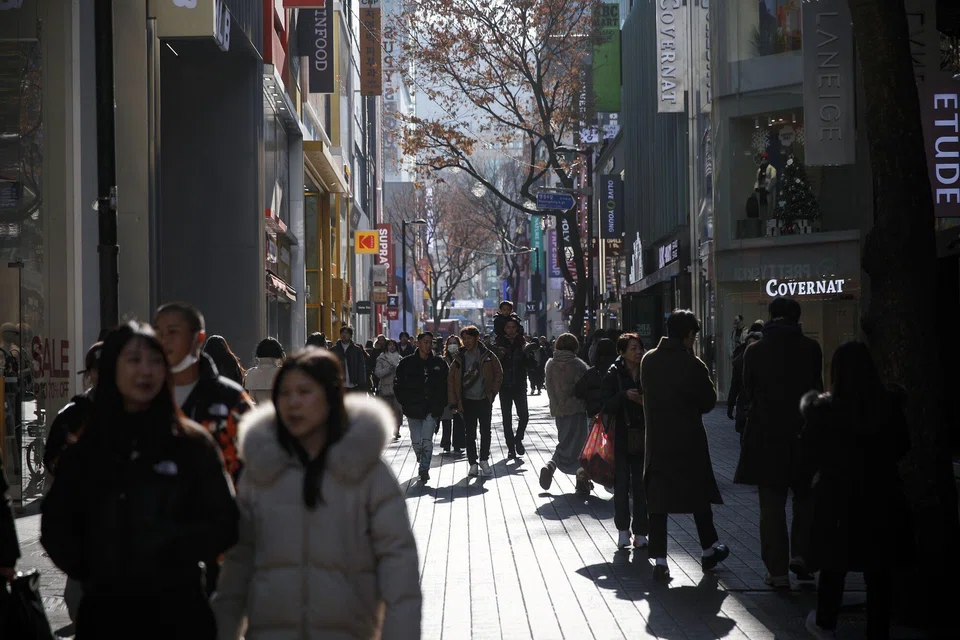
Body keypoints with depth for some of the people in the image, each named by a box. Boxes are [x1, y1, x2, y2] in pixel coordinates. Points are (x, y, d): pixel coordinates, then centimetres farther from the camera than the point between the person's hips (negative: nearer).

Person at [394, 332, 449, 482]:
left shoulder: (439, 363, 2)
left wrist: (440, 404, 0)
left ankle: (424, 469, -4)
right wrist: (405, 403, -3)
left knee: (427, 440, -11)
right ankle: (423, 464, 30)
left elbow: (445, 385, 8)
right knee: (417, 442, 5)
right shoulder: (407, 363, 0)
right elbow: (398, 385, 5)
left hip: (431, 410, -1)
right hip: (413, 410, 1)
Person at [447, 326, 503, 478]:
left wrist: (492, 391, 0)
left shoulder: (487, 356, -1)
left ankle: (484, 460, 19)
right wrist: (453, 402, -3)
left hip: (484, 400, 0)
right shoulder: (459, 358, 1)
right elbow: (451, 381, 2)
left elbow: (498, 374, 8)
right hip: (467, 401, 0)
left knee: (486, 432, 4)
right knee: (470, 434, 2)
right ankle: (473, 463, 9)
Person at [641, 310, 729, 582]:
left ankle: (659, 560, 0)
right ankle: (709, 550, 27)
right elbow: (708, 402, -5)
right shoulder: (693, 365, -14)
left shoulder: (648, 360, -1)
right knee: (699, 495, 14)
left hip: (656, 440, 3)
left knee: (657, 498, 5)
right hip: (689, 441, -3)